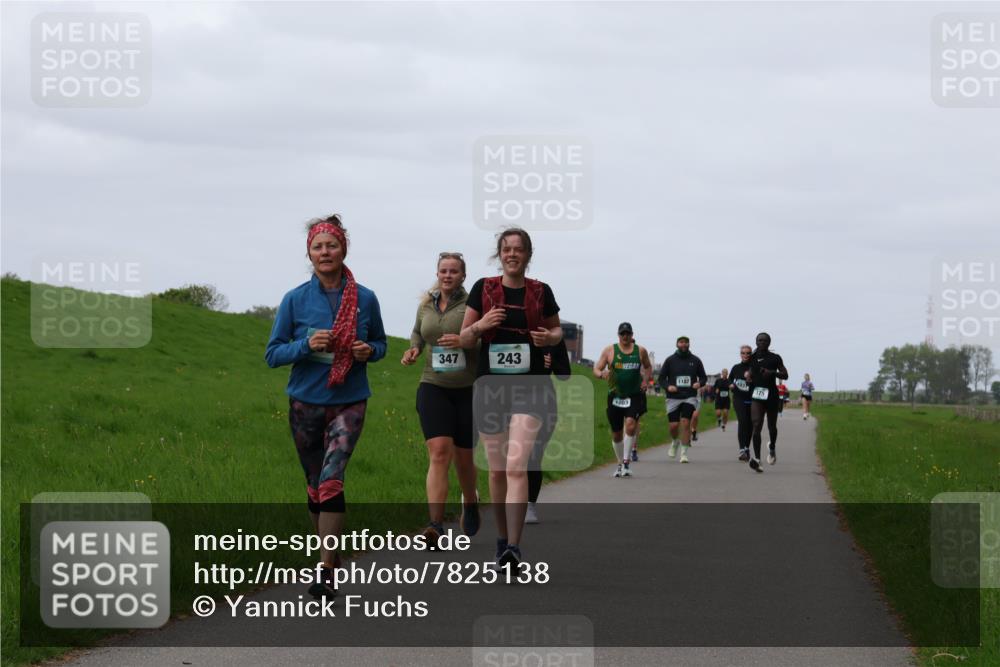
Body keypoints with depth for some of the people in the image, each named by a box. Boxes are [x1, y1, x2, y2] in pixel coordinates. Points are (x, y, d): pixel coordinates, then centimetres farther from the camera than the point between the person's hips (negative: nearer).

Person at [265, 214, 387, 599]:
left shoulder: (365, 299, 0)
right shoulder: (295, 300, -2)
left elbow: (380, 344, 14)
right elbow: (272, 354, 0)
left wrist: (368, 351, -10)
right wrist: (306, 345, -18)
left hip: (348, 403, -2)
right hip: (305, 402, 2)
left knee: (331, 480, -18)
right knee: (315, 486, 12)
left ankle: (327, 571, -17)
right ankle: (328, 550, 32)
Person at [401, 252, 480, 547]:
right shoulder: (426, 305, 8)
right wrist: (413, 349, 7)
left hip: (469, 390, -2)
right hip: (433, 387, 2)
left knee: (463, 457, 10)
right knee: (439, 453, -15)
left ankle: (470, 502, 42)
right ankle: (436, 526, -23)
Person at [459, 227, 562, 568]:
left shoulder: (541, 292, 4)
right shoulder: (483, 288, 4)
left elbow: (557, 329, 19)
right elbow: (464, 339, 8)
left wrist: (550, 337, -4)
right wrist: (480, 325, -13)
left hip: (530, 387, -2)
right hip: (490, 386, 2)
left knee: (516, 466, -17)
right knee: (496, 470, 9)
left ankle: (513, 548, -21)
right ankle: (502, 539, 26)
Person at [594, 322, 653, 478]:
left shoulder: (640, 351, 7)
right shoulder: (609, 350, 3)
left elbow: (648, 367, 23)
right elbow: (596, 369, 3)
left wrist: (645, 380, 5)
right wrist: (602, 374, -20)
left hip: (634, 395, -1)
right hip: (615, 396, 1)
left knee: (630, 425, -23)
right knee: (616, 433, 7)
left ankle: (626, 463, -18)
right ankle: (620, 463, 27)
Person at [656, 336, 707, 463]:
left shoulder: (695, 361, 7)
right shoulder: (670, 360, 5)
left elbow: (703, 376, 15)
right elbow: (661, 378, 8)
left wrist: (699, 383, -8)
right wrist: (668, 386, -13)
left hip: (690, 397, 0)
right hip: (673, 398, 0)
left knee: (686, 423, -12)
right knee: (674, 425, -3)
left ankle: (684, 453, -6)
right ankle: (674, 442, 31)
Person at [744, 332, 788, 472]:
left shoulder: (775, 358, 0)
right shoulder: (753, 358, 9)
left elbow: (785, 375, 0)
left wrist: (772, 372, -17)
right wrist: (748, 374, 4)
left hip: (771, 396, -1)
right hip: (756, 396, 1)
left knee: (772, 427, 14)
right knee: (756, 426, -16)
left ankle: (772, 447, 47)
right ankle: (757, 458, -25)